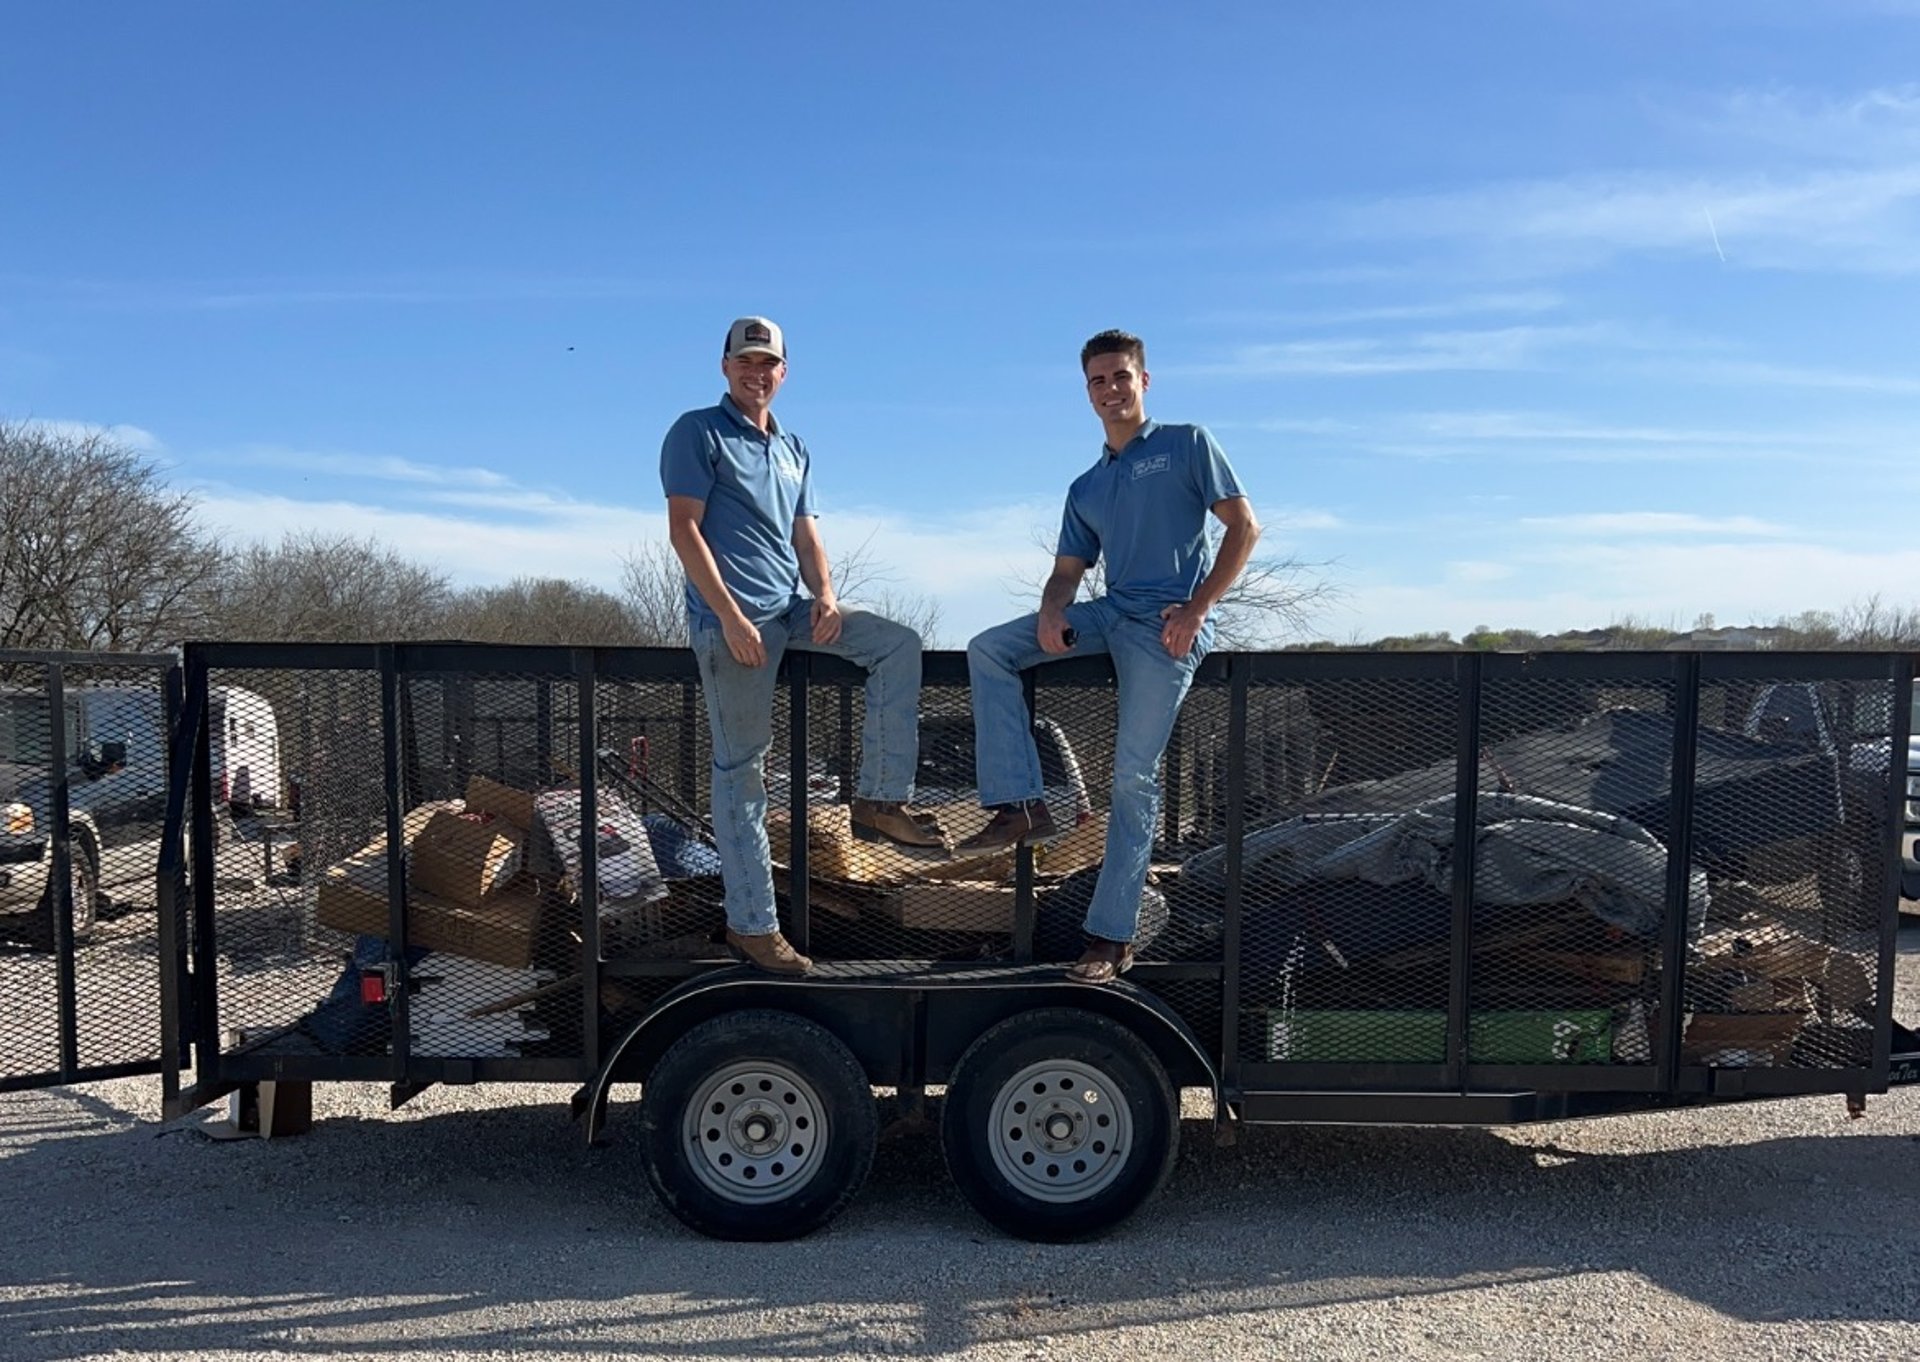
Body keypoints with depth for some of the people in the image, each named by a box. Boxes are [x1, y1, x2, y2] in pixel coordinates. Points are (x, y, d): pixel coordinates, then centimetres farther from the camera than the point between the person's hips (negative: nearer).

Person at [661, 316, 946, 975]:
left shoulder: (795, 449, 21)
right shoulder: (698, 433, 1)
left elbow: (805, 533, 18)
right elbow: (684, 529, -9)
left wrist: (824, 596, -3)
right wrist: (730, 616, -17)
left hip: (790, 608, 7)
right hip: (730, 617, -7)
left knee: (899, 644, -6)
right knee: (740, 767, -5)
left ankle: (880, 798, -5)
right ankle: (751, 924, 1)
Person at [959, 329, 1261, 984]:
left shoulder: (1187, 444, 6)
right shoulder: (1086, 488, 22)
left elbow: (1244, 526, -1)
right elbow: (1067, 571, 16)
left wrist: (1197, 608, -12)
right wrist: (1051, 611, -9)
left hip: (1168, 626, -6)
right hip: (1110, 612, 7)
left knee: (1133, 777, -10)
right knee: (988, 649, -9)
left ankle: (1112, 937, -4)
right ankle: (1021, 806, -12)